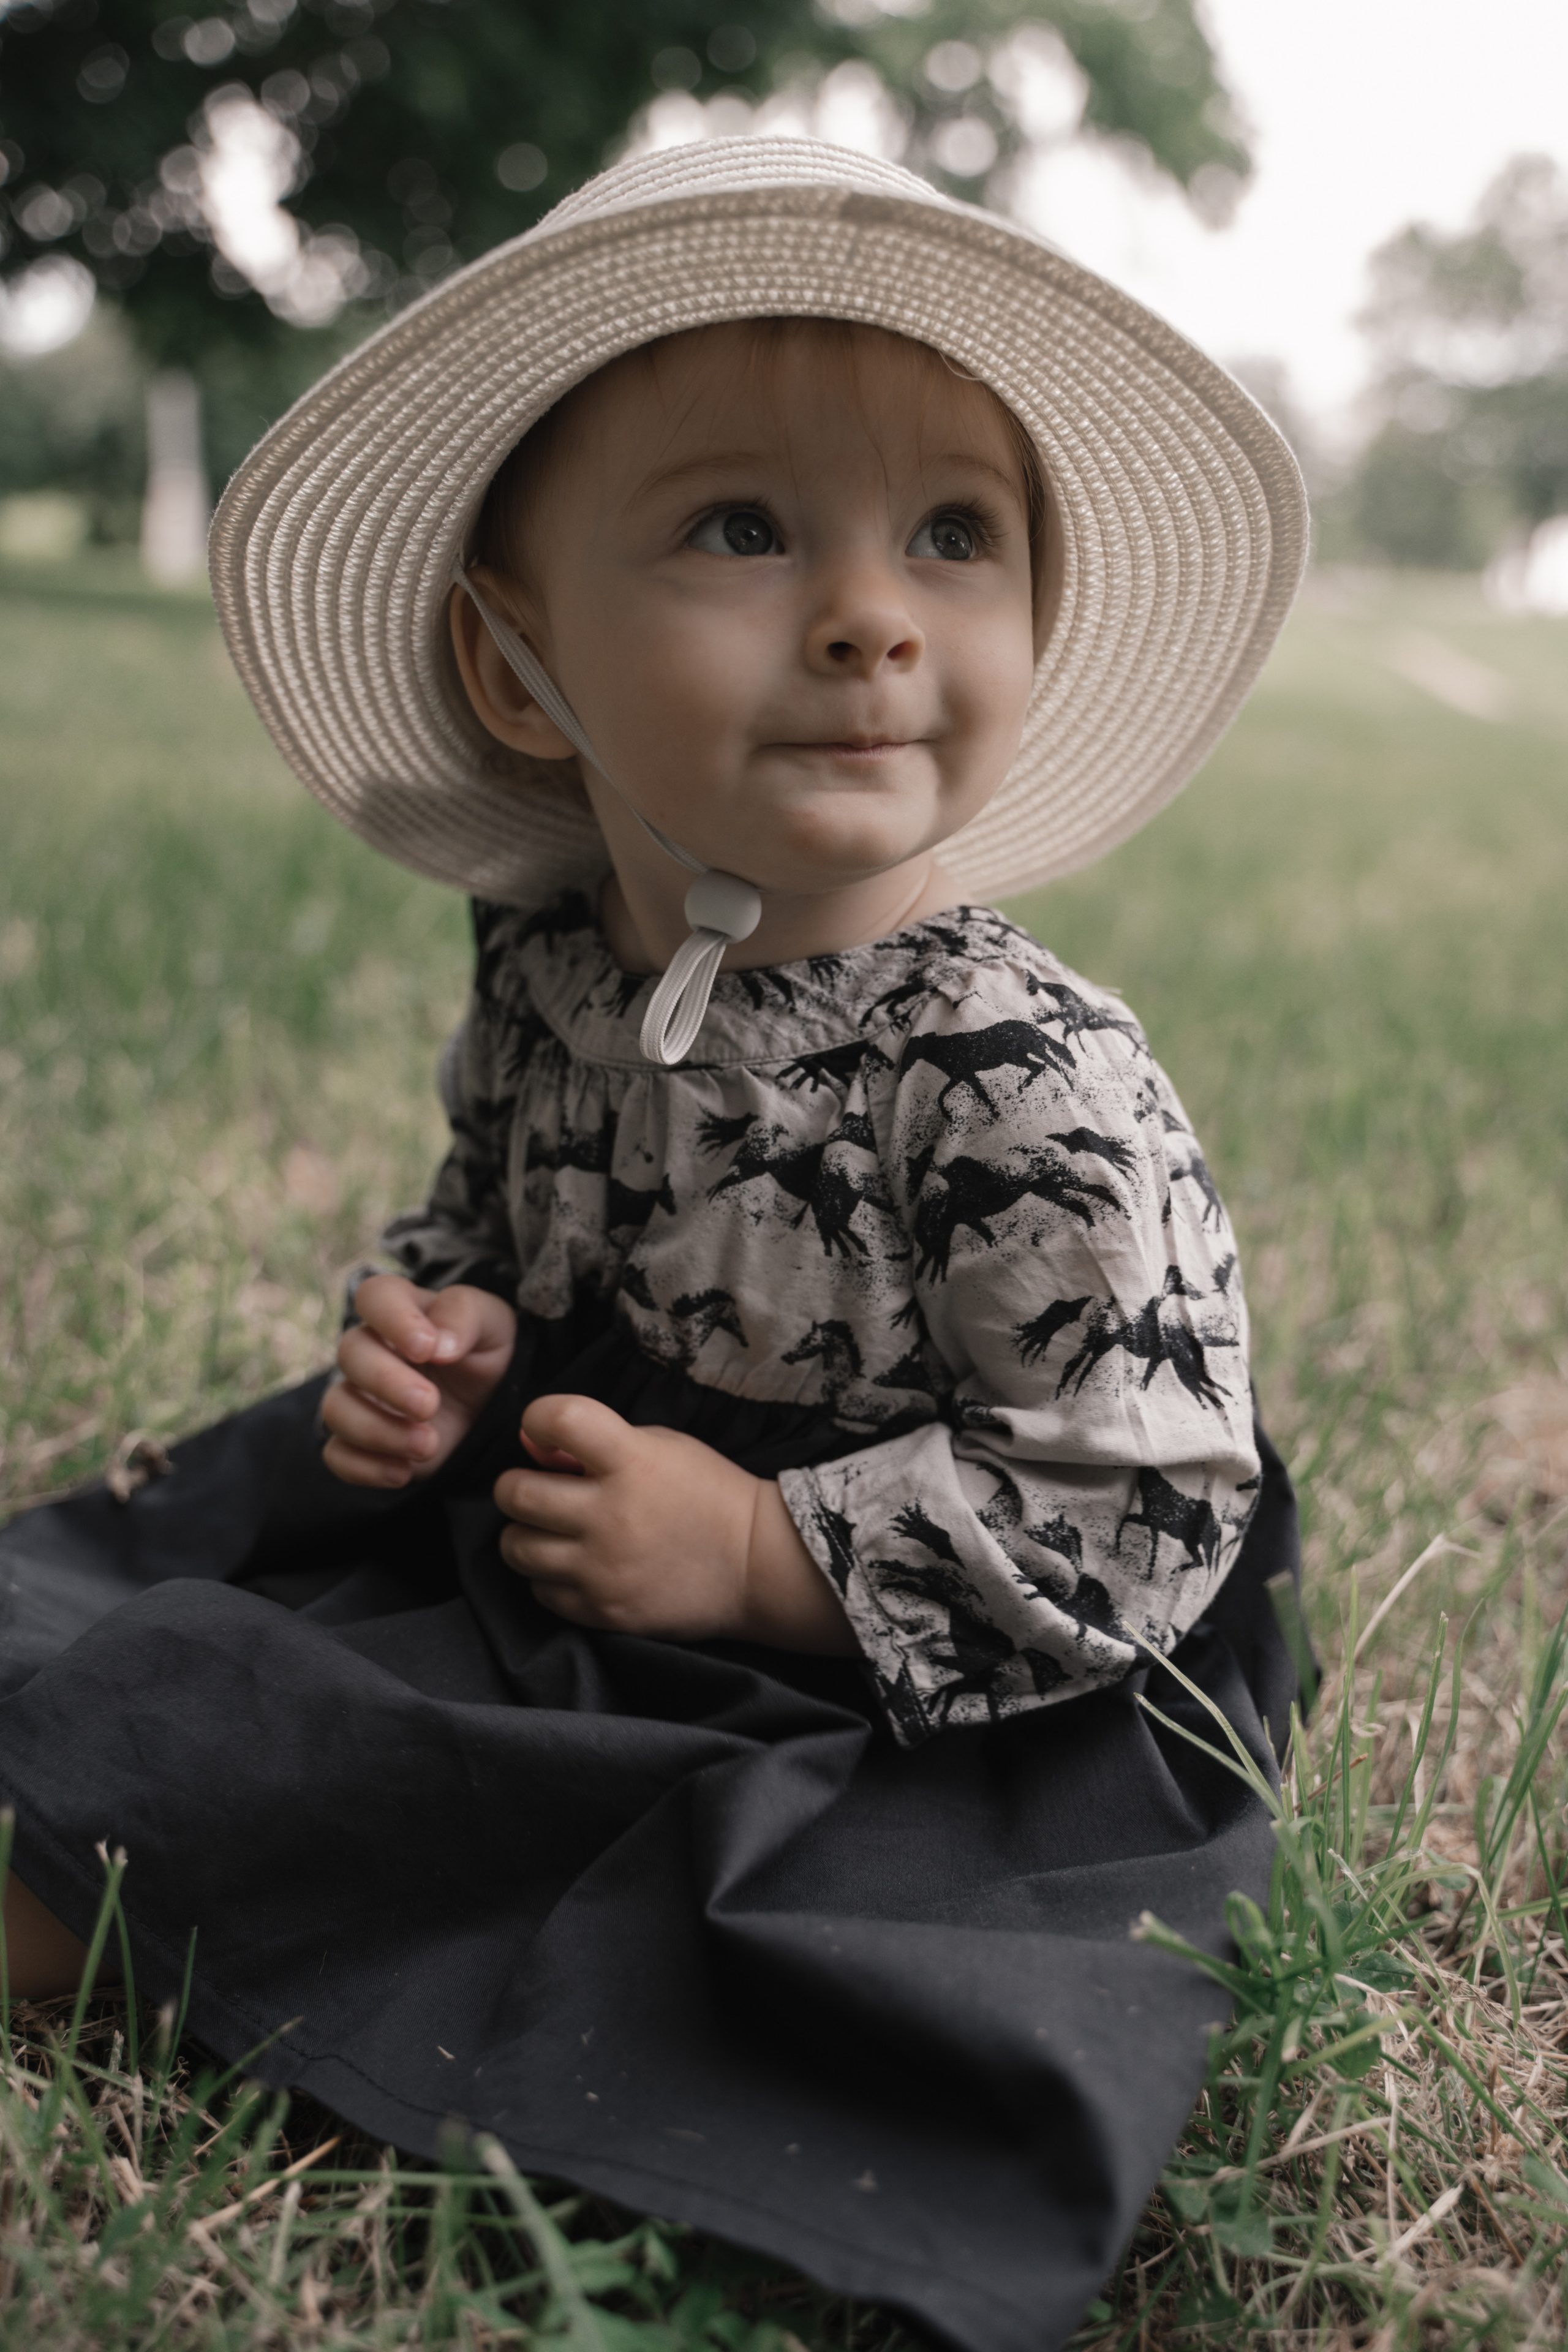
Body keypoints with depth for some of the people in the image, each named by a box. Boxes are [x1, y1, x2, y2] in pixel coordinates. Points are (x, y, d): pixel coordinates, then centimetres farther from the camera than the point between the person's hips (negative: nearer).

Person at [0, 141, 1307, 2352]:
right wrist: (427, 1331, -7)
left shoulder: (1038, 1086, -26)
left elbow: (1142, 1514, -22)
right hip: (518, 1553, 6)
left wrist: (763, 1553, -24)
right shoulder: (548, 973, -5)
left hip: (881, 1708, -6)